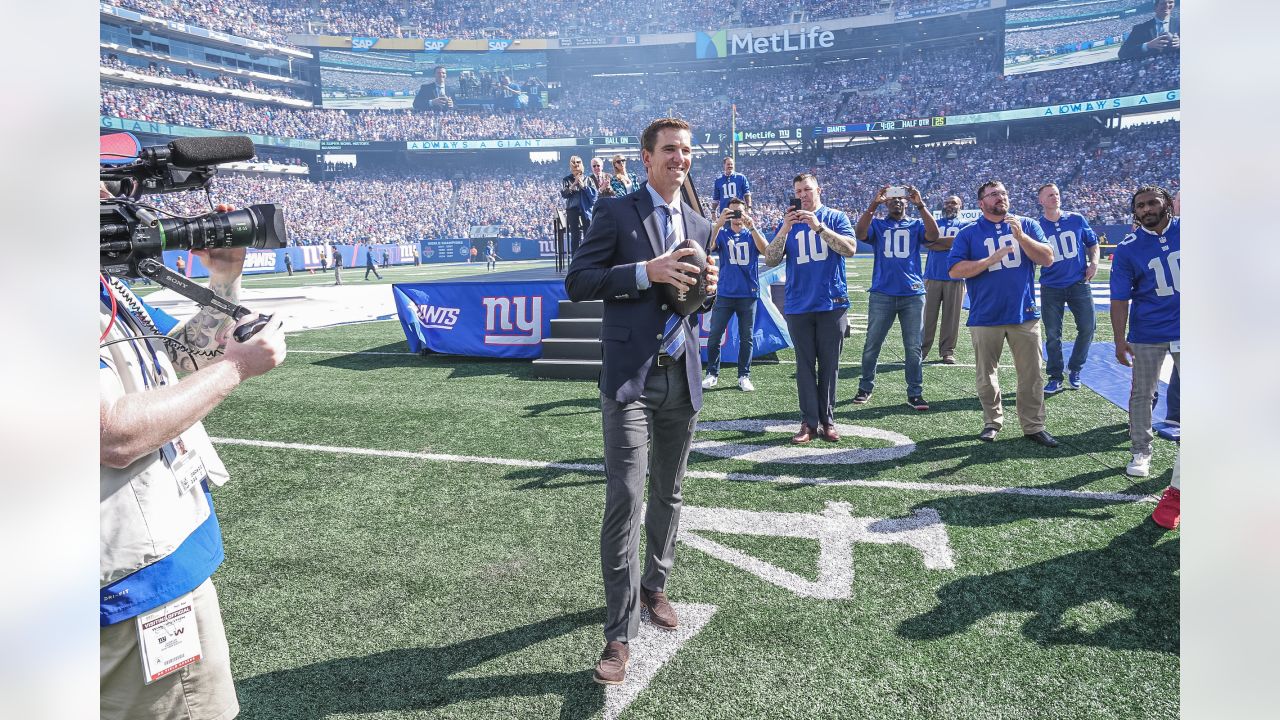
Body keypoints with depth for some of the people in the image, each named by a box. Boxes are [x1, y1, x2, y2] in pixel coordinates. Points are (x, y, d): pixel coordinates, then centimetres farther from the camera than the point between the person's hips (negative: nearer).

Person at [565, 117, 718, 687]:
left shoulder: (698, 225, 16)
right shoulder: (616, 212, -2)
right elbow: (577, 282, -9)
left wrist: (709, 288, -1)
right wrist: (646, 271, -20)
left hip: (681, 377, 6)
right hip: (630, 377, -6)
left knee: (667, 494, 16)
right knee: (624, 498, -10)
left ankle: (654, 586, 37)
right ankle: (620, 634, -3)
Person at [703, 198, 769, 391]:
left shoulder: (752, 233, 7)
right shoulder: (722, 234, 6)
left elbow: (765, 249, -13)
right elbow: (708, 246, -15)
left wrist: (752, 227, -26)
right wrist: (719, 223, -28)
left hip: (749, 293, 0)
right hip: (725, 293, 0)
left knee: (747, 337, 5)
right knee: (714, 335, -1)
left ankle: (744, 376, 13)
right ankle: (712, 374, 10)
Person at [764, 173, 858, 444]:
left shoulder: (835, 217, 4)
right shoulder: (788, 223, 10)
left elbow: (850, 249, -12)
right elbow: (770, 260, 0)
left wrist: (818, 226, -19)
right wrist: (784, 231, -14)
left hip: (832, 304, -2)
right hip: (798, 307, 2)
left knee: (829, 366, 4)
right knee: (805, 366, 3)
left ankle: (827, 421, 12)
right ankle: (809, 422, 8)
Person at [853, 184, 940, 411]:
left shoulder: (916, 225, 11)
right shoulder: (877, 225, 9)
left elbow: (933, 235, -10)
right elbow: (860, 234, -13)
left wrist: (921, 205, -18)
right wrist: (873, 205, -20)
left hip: (913, 294, 1)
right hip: (882, 294, 0)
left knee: (913, 347, 3)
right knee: (872, 345, 5)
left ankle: (915, 393, 9)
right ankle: (865, 388, 18)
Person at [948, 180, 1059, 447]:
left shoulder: (1027, 225, 6)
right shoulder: (968, 233, 1)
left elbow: (1047, 259, -4)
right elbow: (955, 270, -8)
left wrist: (1020, 236, -16)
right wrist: (992, 259, -17)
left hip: (1025, 315, 1)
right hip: (985, 317, -1)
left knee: (1032, 375, 4)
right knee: (987, 376, 9)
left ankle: (1034, 426, 14)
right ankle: (992, 422, 24)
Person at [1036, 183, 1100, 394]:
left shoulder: (1077, 219, 3)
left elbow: (1093, 242, 15)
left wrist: (1094, 262, 0)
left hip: (1079, 284, 2)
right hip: (1051, 287, -1)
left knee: (1088, 327, 0)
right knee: (1052, 335, 2)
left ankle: (1074, 369, 20)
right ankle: (1055, 378, 13)